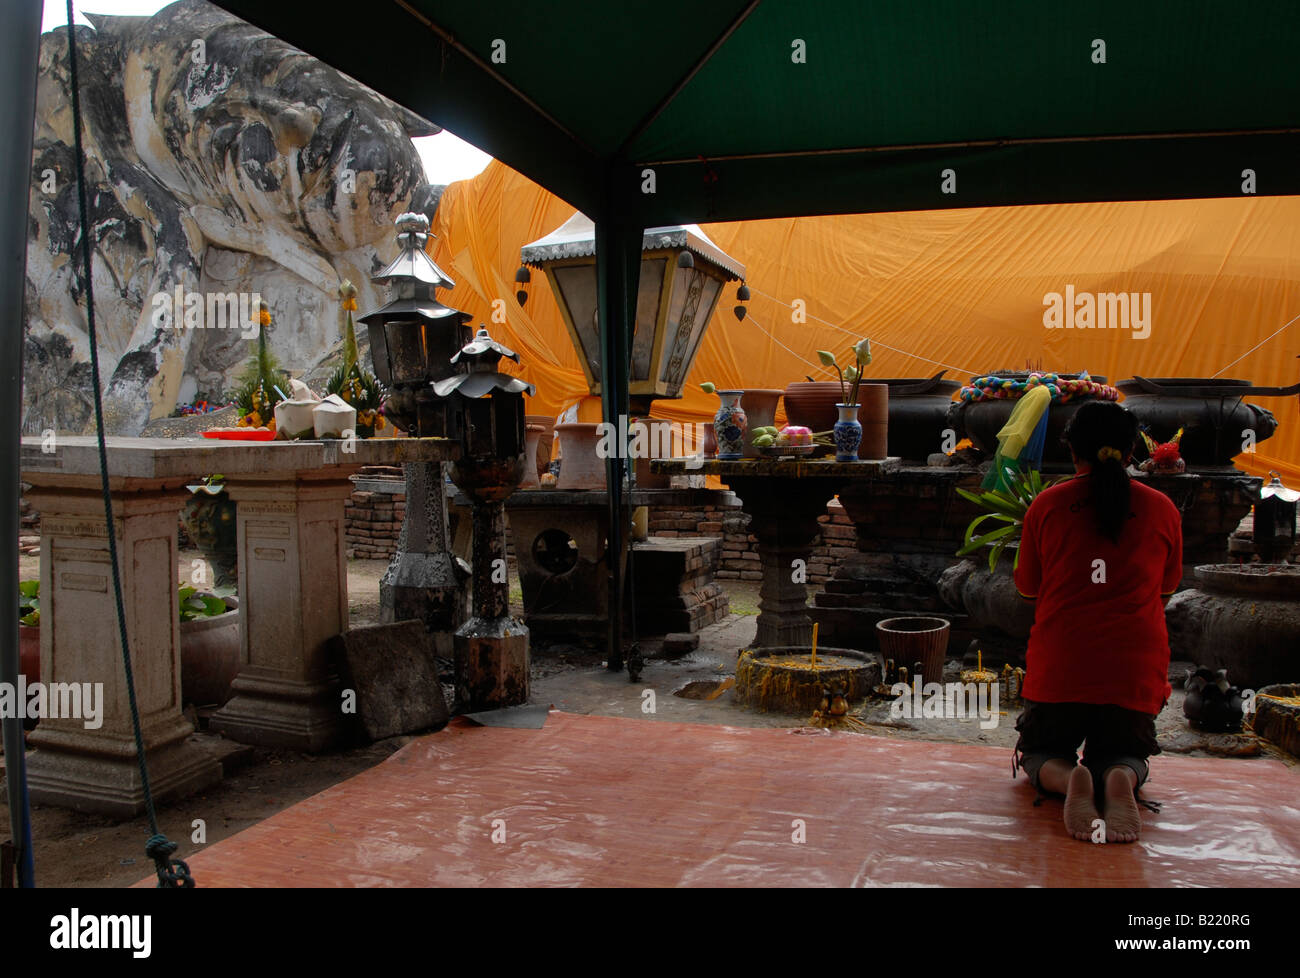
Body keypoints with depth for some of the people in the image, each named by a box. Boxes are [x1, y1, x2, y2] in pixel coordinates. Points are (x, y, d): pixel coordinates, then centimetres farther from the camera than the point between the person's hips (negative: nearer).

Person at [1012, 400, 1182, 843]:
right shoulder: (1162, 509, 2)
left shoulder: (1047, 505, -2)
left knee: (1040, 753, 21)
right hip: (1136, 668, 1)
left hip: (1059, 665, -1)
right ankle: (1119, 778, -14)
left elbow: (1027, 587, 7)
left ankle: (1067, 778, -16)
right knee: (1124, 754, 24)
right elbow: (1165, 591, 14)